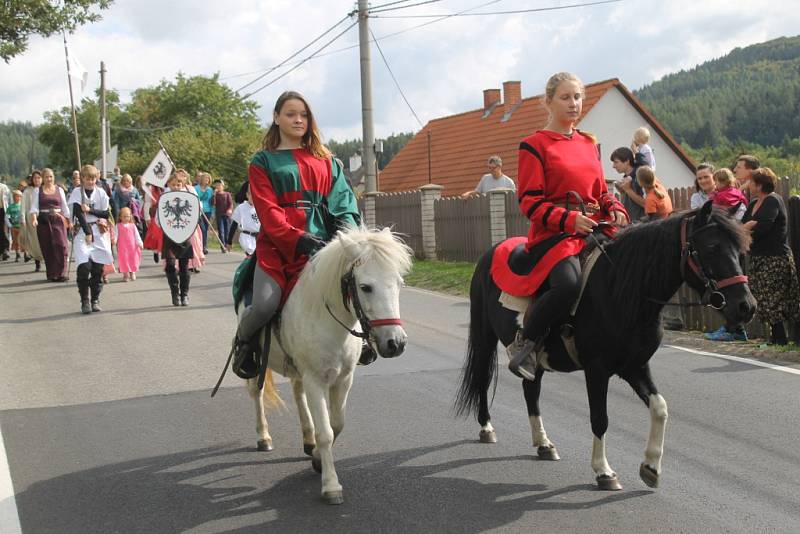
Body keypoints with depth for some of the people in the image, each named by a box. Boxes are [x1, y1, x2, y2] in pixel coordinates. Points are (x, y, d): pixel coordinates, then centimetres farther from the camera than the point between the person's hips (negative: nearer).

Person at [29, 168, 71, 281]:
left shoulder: (59, 190, 10)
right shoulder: (38, 191, 6)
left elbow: (64, 206, 15)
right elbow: (34, 206, -2)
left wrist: (68, 220, 12)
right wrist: (34, 218, -18)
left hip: (58, 220, 0)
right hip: (43, 221, 0)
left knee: (61, 245, -12)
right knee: (47, 248, 1)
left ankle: (60, 273, -10)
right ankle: (51, 274, 9)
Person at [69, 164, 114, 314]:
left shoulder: (101, 192, 8)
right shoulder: (77, 192, 1)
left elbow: (107, 213, 4)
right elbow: (78, 213, -9)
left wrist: (90, 210, -8)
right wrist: (88, 232, -17)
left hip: (99, 232, 2)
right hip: (82, 231, -2)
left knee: (98, 267, 0)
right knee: (84, 266, -14)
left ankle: (95, 300, 12)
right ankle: (84, 301, -5)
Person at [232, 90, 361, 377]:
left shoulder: (325, 161, 20)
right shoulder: (263, 161, 9)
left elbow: (343, 201, 10)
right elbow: (268, 211, -3)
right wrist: (298, 239, -18)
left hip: (322, 240, 3)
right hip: (278, 243, -3)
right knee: (264, 305, -24)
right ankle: (243, 342, 11)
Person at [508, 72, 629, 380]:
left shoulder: (590, 144, 22)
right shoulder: (534, 145, 2)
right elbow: (530, 202, -5)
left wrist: (616, 209, 2)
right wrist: (569, 219, -19)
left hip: (595, 230, 7)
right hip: (554, 232, -7)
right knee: (569, 284, -35)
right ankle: (525, 343, -13)